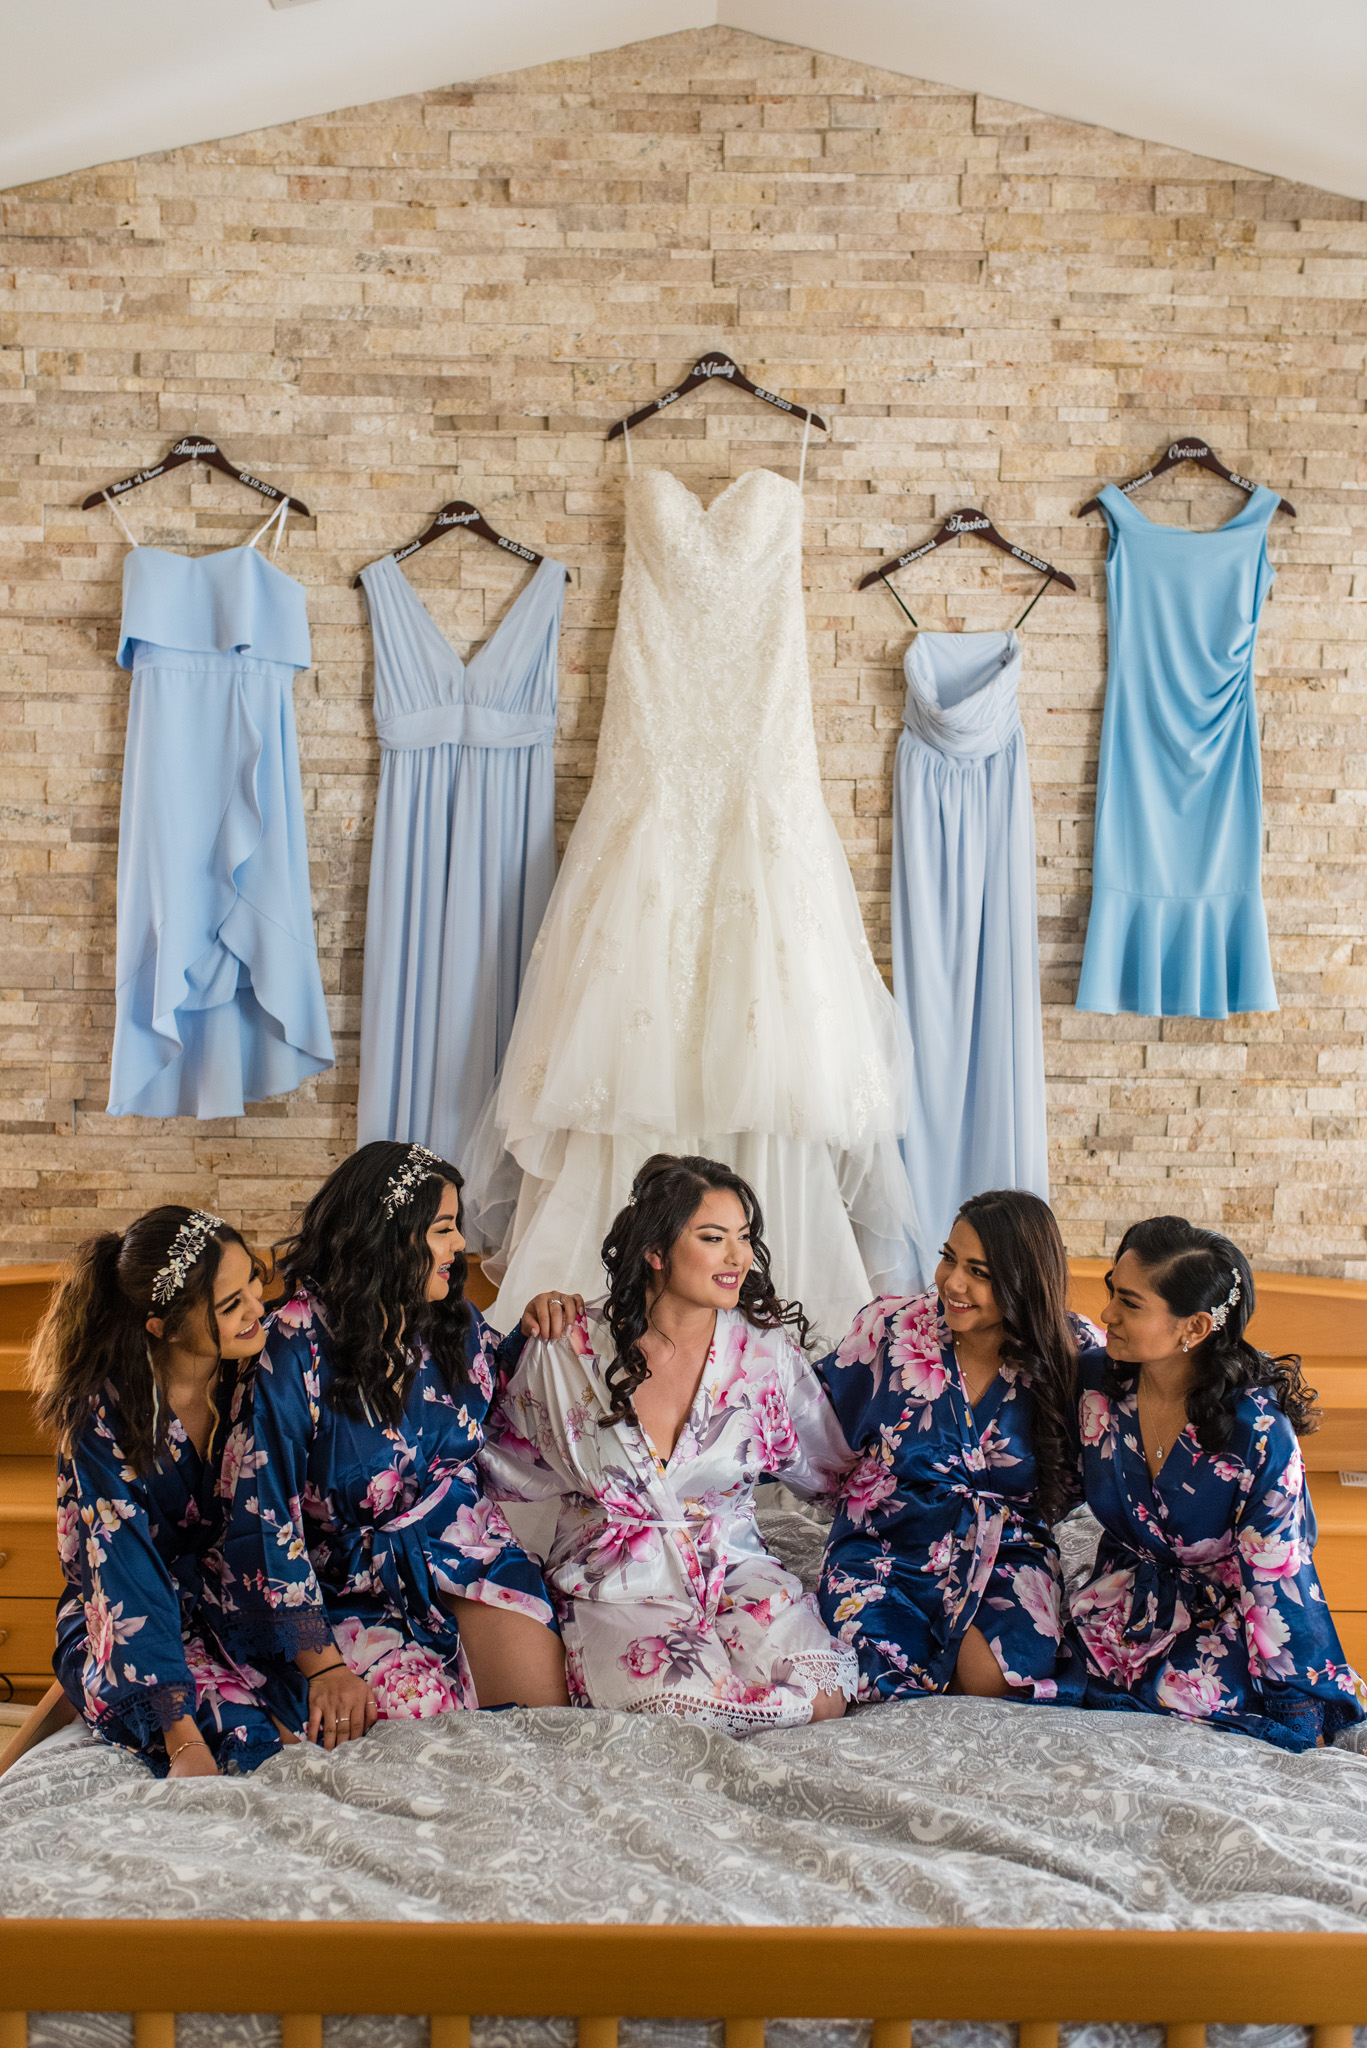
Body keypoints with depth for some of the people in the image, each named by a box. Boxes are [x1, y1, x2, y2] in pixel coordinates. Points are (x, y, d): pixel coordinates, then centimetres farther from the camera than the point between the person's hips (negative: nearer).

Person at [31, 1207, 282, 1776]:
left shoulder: (256, 1375, -8)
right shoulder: (103, 1413, -21)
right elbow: (128, 1579, -25)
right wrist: (184, 1742, -32)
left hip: (239, 1599, 5)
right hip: (124, 1622, -5)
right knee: (240, 1738, -33)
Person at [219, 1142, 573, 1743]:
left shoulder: (455, 1322, 4)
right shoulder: (295, 1348, -14)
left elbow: (492, 1393, 27)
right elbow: (263, 1518, -15)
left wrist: (533, 1331, 4)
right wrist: (322, 1667, -20)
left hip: (464, 1557, 4)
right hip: (351, 1587, -4)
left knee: (546, 1707, -18)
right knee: (426, 1711, -26)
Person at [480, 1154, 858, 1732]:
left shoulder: (767, 1352, -1)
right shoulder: (569, 1351, -6)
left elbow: (829, 1469, 14)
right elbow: (506, 1466, 11)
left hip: (734, 1570, 2)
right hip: (616, 1586, -2)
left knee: (819, 1698, -25)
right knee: (688, 1702, -30)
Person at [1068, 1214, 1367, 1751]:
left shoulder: (1259, 1432, -23)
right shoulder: (1097, 1378, -11)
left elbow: (1277, 1577, -16)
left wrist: (1300, 1706, -11)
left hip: (1221, 1606, -4)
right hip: (1128, 1588, 4)